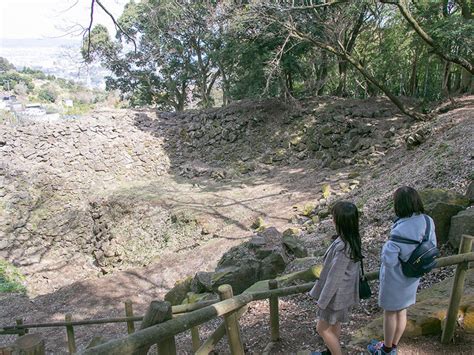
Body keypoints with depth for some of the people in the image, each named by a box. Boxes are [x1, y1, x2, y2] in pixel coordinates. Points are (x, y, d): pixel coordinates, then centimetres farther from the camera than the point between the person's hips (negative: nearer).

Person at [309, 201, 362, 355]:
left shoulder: (342, 247, -36)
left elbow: (334, 276, -27)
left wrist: (322, 301, -14)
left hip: (337, 294, -9)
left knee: (322, 328, 12)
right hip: (345, 290, 9)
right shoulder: (353, 238, -8)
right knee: (334, 323, 28)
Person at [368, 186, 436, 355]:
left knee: (390, 313, 16)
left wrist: (387, 245, -13)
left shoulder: (400, 230, -35)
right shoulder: (428, 222, -14)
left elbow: (388, 260, -31)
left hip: (395, 279, -6)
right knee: (402, 311, 24)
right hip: (412, 277, 6)